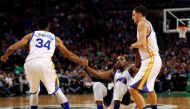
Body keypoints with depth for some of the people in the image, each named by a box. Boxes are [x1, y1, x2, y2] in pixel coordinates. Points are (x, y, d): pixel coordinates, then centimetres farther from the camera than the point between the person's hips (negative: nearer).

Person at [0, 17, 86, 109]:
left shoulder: (31, 35, 25)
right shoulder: (55, 38, 26)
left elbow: (12, 48, 18)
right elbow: (69, 55, 33)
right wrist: (82, 62, 47)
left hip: (30, 63, 1)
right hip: (45, 63, -1)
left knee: (34, 91, 23)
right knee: (56, 89, 14)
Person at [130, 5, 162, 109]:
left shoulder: (142, 23, -10)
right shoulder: (148, 24, 20)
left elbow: (141, 43, -23)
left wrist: (133, 45, -3)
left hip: (150, 61, -11)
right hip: (154, 60, 11)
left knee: (133, 89, -19)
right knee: (148, 88, 32)